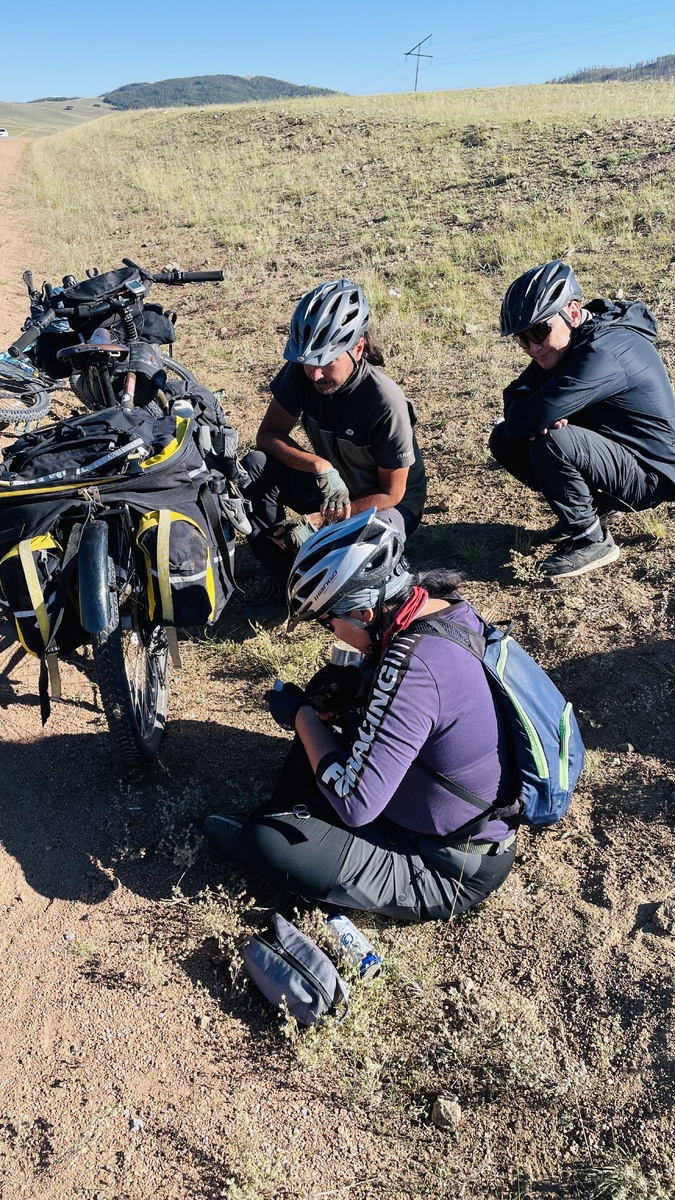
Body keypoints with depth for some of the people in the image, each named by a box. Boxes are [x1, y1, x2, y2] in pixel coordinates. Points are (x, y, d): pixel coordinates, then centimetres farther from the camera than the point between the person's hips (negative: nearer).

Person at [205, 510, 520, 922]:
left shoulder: (411, 667, -33)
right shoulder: (451, 607, -7)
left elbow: (355, 803, -30)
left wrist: (301, 714, -17)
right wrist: (351, 686, -2)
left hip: (455, 871, -9)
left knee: (267, 842, -12)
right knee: (321, 726, 12)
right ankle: (281, 817, 27)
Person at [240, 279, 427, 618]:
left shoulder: (386, 402, -30)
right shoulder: (301, 371, -18)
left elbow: (391, 493, -21)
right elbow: (268, 435, -13)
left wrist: (319, 521, -27)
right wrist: (322, 467, -32)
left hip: (387, 502, -4)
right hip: (331, 488, 5)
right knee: (254, 468, -22)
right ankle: (286, 578, -7)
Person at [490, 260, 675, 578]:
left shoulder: (604, 353, -29)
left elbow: (523, 421, -35)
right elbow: (515, 395, -1)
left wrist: (539, 420, -11)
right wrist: (538, 417, -23)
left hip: (649, 475, -9)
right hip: (610, 449, 9)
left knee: (552, 442, -33)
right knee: (504, 440, 0)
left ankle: (592, 540, -12)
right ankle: (591, 507, 11)